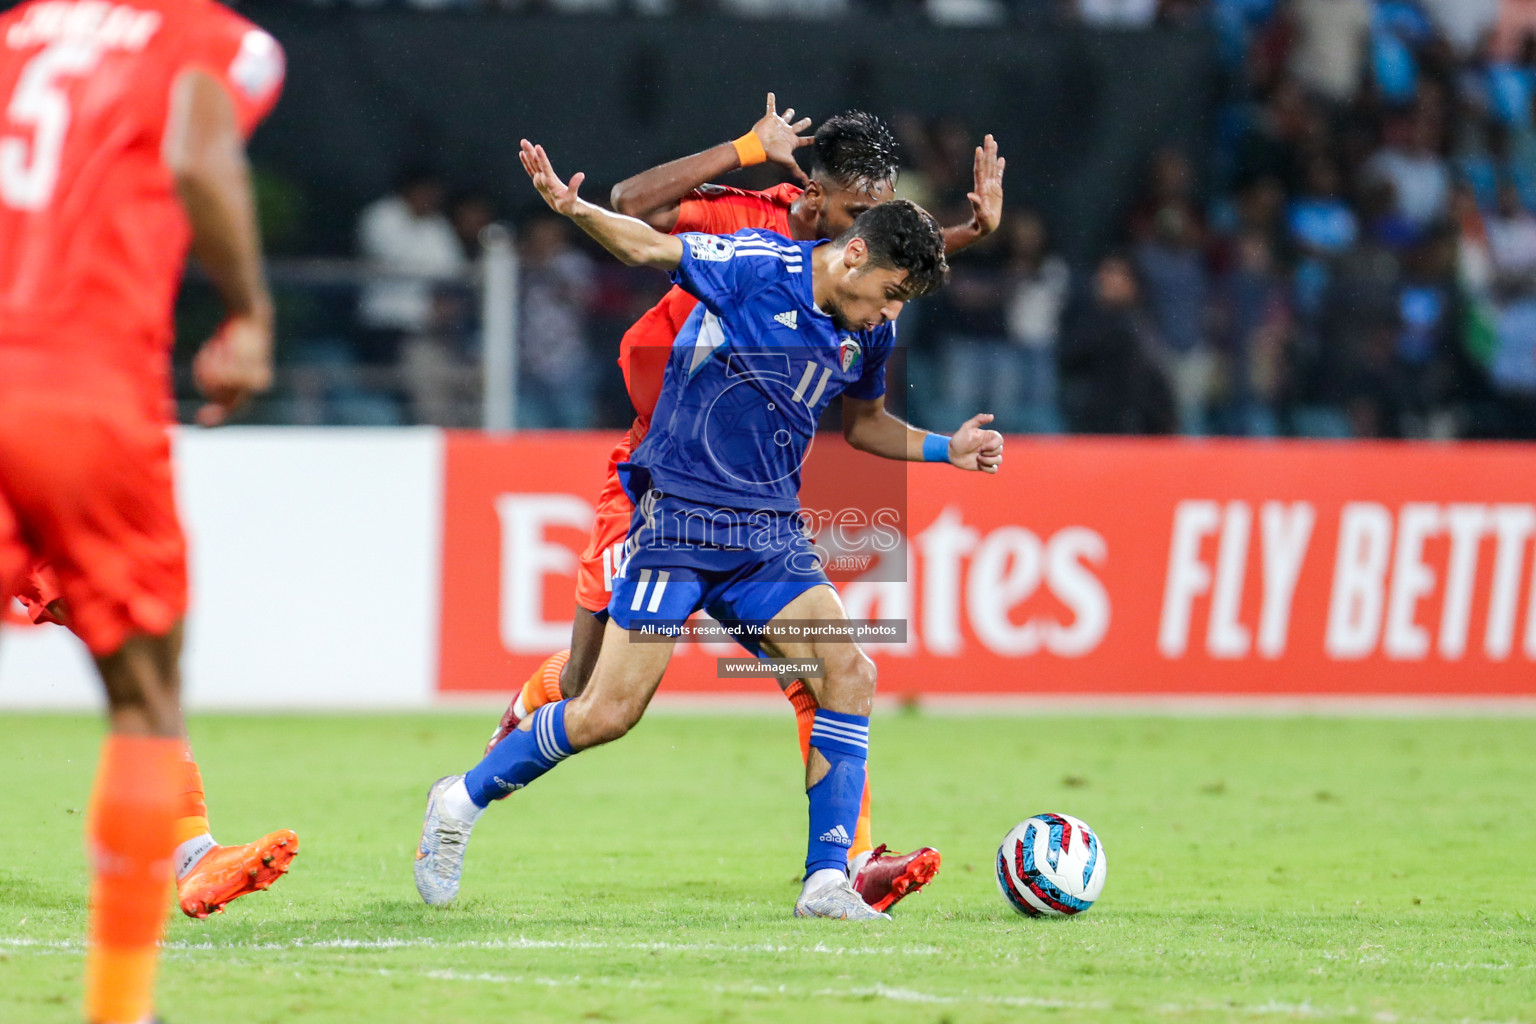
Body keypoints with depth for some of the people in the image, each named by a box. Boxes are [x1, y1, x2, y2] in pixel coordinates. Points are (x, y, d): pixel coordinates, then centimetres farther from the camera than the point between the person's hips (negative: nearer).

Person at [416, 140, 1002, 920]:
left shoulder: (869, 334, 8)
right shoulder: (757, 266, -11)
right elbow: (650, 248, -8)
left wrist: (944, 449, 13)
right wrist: (575, 210, -26)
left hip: (769, 534, 6)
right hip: (678, 516, -6)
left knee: (850, 674, -13)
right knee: (610, 713, -9)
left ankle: (827, 880, -8)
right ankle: (463, 799, 13)